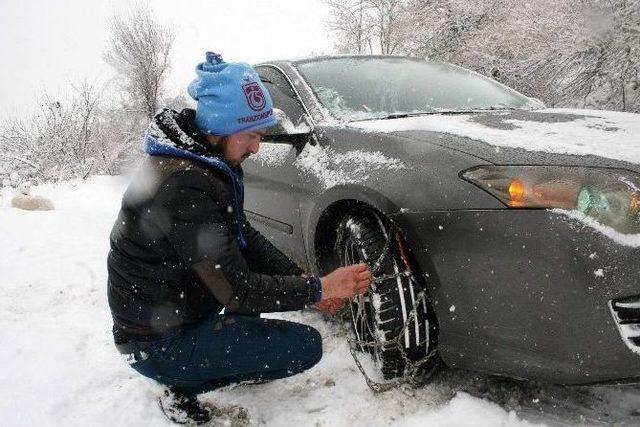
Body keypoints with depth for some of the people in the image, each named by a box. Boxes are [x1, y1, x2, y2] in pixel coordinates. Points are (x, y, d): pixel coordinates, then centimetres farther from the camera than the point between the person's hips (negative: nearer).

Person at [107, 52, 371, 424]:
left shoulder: (203, 159, 1)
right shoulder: (183, 185, -30)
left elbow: (244, 236, 7)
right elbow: (236, 290, -26)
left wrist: (301, 278, -4)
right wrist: (317, 289, -18)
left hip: (182, 305, 9)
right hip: (159, 343, -9)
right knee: (307, 345, -12)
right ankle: (185, 388, 1)